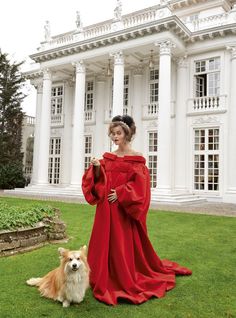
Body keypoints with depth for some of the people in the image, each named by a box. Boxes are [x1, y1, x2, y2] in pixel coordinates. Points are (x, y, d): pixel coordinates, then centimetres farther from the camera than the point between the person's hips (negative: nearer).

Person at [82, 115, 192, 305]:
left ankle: (128, 283, 17)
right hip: (106, 209, 5)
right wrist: (97, 169, -11)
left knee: (124, 245, 1)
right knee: (105, 243, 8)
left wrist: (120, 193, -16)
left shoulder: (136, 158, -5)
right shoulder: (108, 157, 10)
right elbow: (99, 182, 8)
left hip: (124, 210, -5)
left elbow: (140, 185, -10)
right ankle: (107, 281, 23)